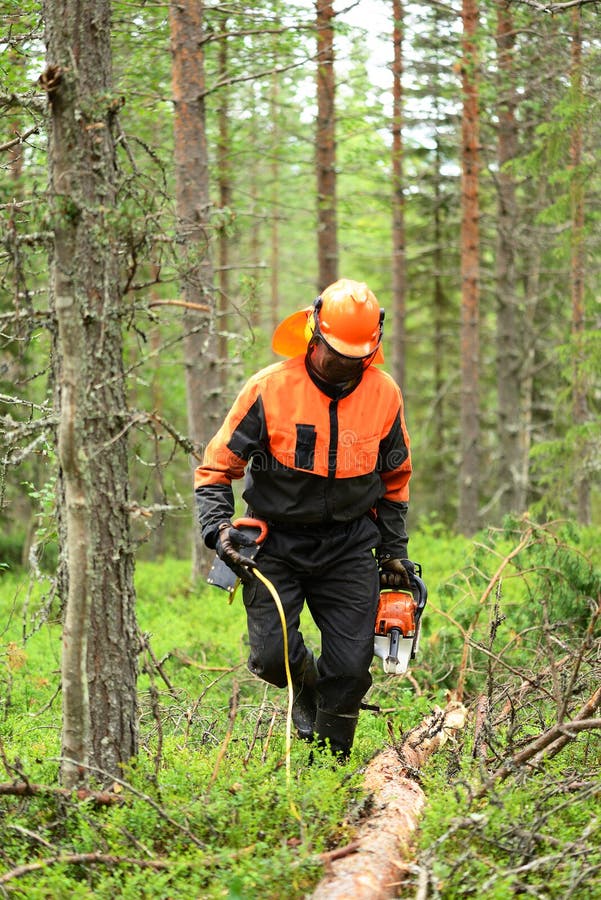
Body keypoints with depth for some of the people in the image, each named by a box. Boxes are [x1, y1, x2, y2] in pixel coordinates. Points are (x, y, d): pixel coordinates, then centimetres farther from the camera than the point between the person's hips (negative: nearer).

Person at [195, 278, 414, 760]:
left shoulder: (384, 394, -3)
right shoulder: (270, 389, -14)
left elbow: (395, 477, 14)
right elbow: (217, 468, -6)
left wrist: (394, 550, 13)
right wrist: (219, 529, -20)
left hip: (348, 546, 2)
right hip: (276, 541, -2)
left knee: (351, 666, -3)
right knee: (272, 656, -11)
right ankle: (308, 684, 25)